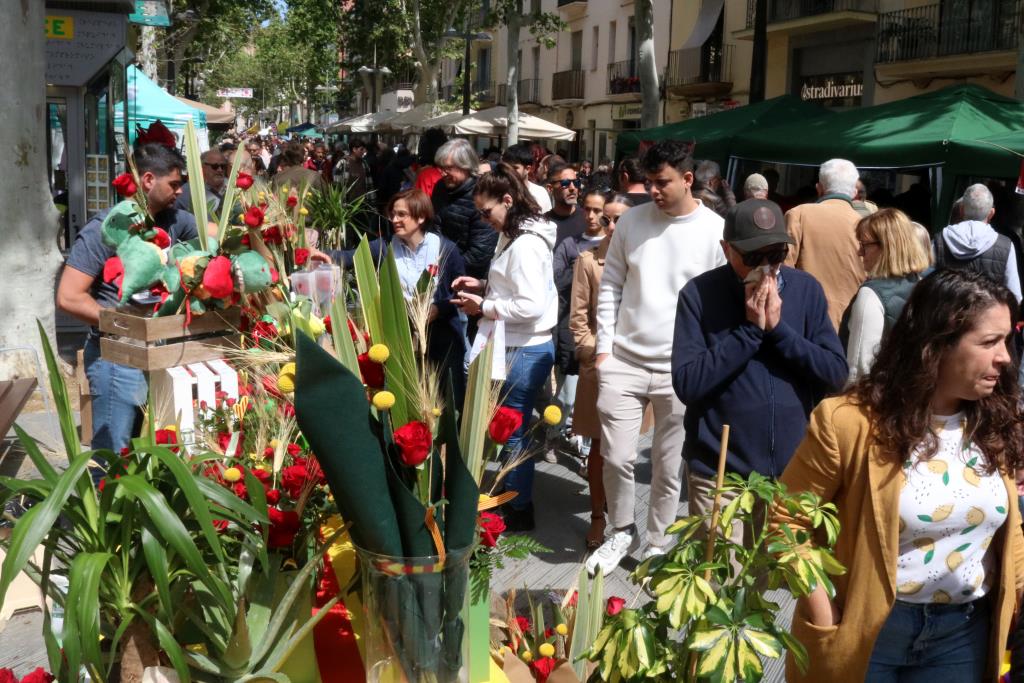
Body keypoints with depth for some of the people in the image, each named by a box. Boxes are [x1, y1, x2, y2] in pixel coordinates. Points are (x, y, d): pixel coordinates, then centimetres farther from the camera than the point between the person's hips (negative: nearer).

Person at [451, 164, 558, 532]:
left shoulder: (526, 243, -20)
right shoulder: (519, 236, 11)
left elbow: (531, 306, -26)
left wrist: (483, 307, -17)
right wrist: (484, 285, 7)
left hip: (524, 351, -10)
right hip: (518, 348, 10)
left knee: (513, 431, 2)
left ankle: (519, 510, 15)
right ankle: (514, 500, 29)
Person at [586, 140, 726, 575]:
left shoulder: (716, 232, -5)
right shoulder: (632, 220, 3)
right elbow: (610, 286, 8)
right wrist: (604, 347, 3)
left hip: (682, 369, -2)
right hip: (623, 360, 2)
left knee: (668, 467, 8)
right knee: (617, 458, 3)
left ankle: (657, 545, 27)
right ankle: (622, 532, 27)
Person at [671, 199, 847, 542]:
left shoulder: (806, 289, 0)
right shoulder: (699, 294, -8)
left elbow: (836, 374, -4)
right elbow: (687, 384, -15)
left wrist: (778, 329, -16)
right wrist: (750, 330, -19)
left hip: (794, 471, 3)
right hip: (720, 475, -2)